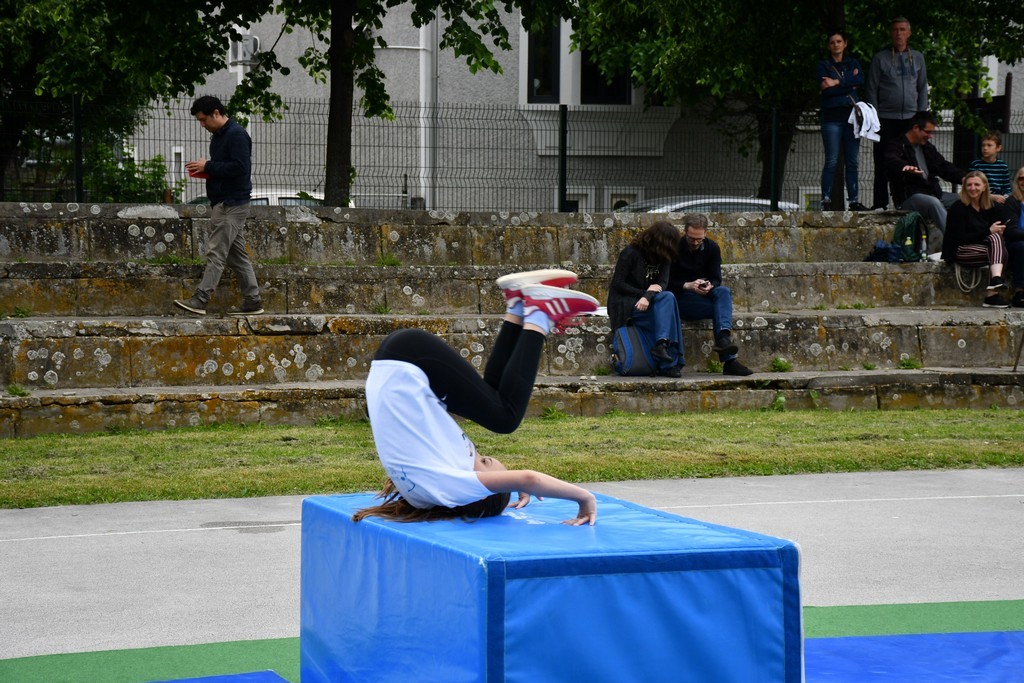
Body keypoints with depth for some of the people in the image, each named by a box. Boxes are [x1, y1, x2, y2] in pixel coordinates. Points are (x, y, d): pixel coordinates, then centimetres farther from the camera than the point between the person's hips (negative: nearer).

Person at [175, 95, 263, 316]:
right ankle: (252, 301, 14)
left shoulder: (236, 135, -14)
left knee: (216, 252, -12)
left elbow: (240, 167, -23)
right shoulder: (218, 137, 17)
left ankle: (200, 300, -15)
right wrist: (204, 170, 6)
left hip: (232, 205, -10)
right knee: (237, 255, 10)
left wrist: (209, 167, -17)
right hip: (222, 203, 10)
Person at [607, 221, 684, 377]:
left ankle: (661, 345, -37)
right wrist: (644, 292, -15)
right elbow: (617, 284, -9)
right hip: (625, 305, -5)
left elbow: (663, 283, -4)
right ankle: (670, 363, -31)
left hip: (646, 303, 5)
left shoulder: (663, 258, 9)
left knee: (668, 297, -27)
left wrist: (648, 297, -24)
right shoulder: (631, 253, -7)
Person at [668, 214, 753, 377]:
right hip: (681, 298, -4)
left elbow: (716, 278, 2)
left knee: (724, 291, -30)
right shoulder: (675, 248, -5)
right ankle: (728, 360, -39)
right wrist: (688, 286, -26)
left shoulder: (712, 248, 7)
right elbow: (668, 282, -7)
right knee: (721, 308, -28)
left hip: (704, 296, 4)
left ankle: (723, 337, -52)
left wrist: (710, 286, -23)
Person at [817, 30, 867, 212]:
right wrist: (849, 85, -4)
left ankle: (854, 200, 4)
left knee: (852, 162, 2)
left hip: (851, 115, 3)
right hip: (832, 117, -3)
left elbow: (860, 79, -7)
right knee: (832, 161, -8)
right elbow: (826, 90, -9)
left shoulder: (853, 63, 16)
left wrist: (837, 82, -15)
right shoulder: (823, 65, 7)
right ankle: (826, 200, -6)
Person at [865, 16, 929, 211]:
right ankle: (880, 203, 0)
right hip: (886, 119, -2)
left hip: (910, 118, 2)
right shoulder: (880, 59, 4)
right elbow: (871, 90, 3)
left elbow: (922, 89, 15)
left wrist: (921, 115, 6)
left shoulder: (918, 58, 13)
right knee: (883, 162, -3)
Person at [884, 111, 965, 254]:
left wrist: (963, 178, 2)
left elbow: (944, 167, 21)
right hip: (908, 197, -8)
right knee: (934, 203, -37)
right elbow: (892, 162, -28)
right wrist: (905, 167, -52)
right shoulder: (897, 146, -6)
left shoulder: (928, 148, 20)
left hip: (933, 193, 8)